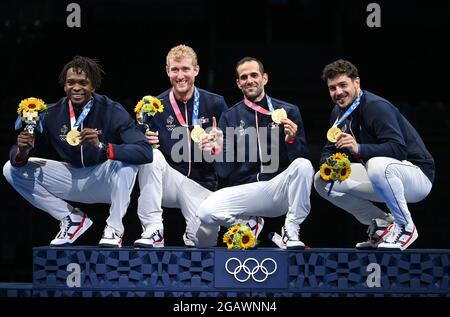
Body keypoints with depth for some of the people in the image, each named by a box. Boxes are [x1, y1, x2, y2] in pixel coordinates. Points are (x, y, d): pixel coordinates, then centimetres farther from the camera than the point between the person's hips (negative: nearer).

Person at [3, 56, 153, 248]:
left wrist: (101, 147, -44)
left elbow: (146, 152, -31)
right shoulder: (52, 114, -9)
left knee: (125, 159, -35)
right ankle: (71, 219, 0)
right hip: (73, 180, 4)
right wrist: (23, 150, -30)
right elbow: (16, 157, -4)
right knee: (11, 169, -7)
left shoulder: (111, 111, -19)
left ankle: (115, 228, -19)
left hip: (106, 181, -4)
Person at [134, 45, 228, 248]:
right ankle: (153, 231, -26)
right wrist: (145, 142, -17)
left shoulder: (215, 104, 1)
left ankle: (190, 232, 15)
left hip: (202, 185, -1)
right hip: (167, 183, 1)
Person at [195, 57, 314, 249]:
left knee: (303, 166, -31)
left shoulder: (288, 112, 5)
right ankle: (249, 224, 4)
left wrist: (292, 140, -18)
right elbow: (224, 172, 5)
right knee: (206, 212, -26)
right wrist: (218, 150, -15)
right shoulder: (230, 117, 8)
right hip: (244, 190, 1)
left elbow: (301, 159, 0)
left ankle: (291, 232, -17)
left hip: (279, 190, -1)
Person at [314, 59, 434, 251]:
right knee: (322, 181, -1)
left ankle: (405, 227, -18)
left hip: (417, 175, -8)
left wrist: (359, 149, -41)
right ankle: (382, 224, 4)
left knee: (378, 165, -41)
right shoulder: (339, 113, 7)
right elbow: (329, 151, 11)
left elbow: (398, 149, -30)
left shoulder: (376, 107, -20)